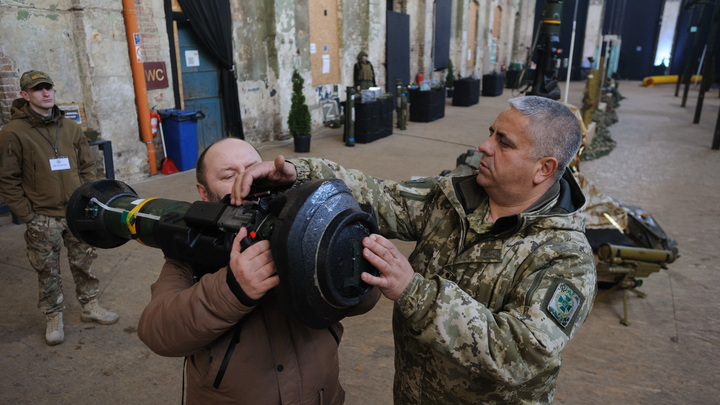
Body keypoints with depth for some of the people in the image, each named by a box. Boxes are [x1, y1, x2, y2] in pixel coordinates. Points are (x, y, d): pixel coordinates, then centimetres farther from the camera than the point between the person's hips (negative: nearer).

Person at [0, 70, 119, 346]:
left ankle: (90, 306, 32)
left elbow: (87, 167, 12)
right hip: (43, 219, -3)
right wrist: (27, 215, -8)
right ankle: (54, 318, 25)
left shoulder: (71, 128, 7)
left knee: (84, 263, 14)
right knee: (48, 272, 9)